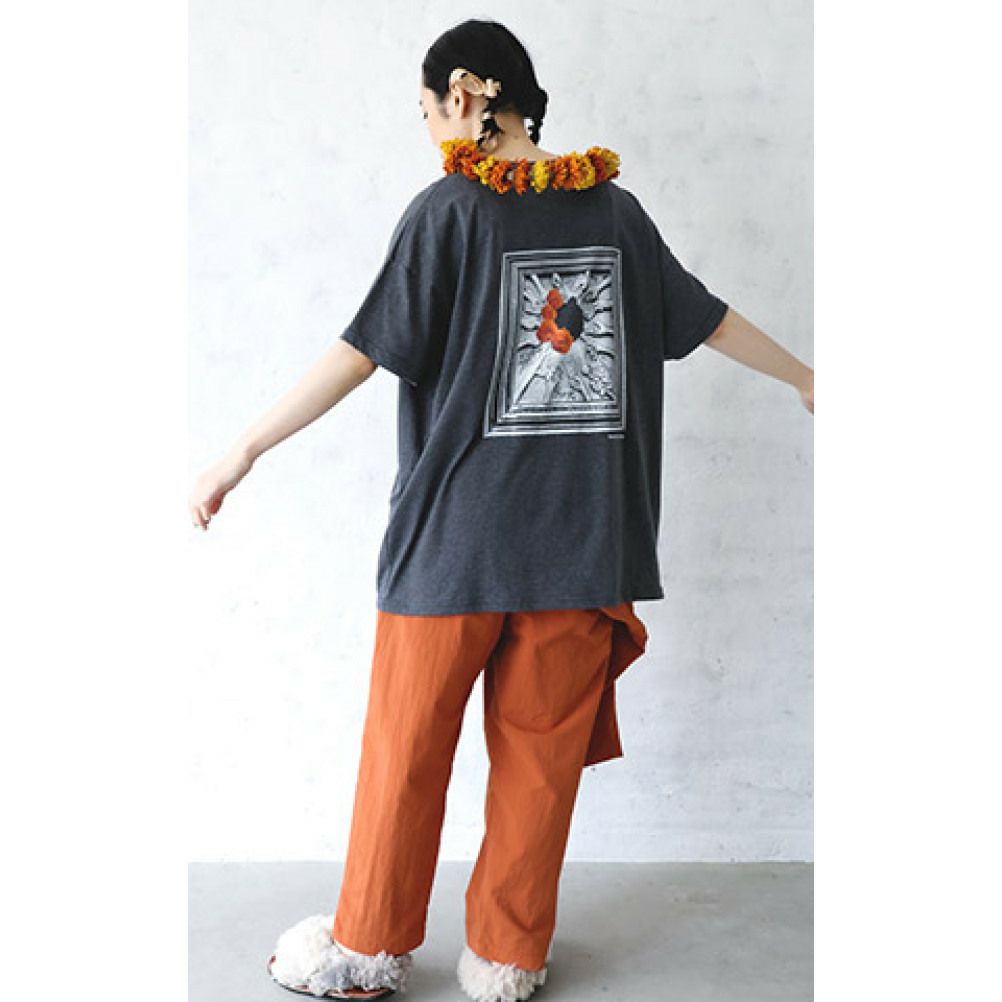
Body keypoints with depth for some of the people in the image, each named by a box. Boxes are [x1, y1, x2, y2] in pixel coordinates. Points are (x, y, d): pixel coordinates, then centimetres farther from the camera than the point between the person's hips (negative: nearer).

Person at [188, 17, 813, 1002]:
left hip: (455, 533, -3)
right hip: (580, 537, 4)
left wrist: (245, 449, -8)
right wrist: (804, 377, 32)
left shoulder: (449, 209, -5)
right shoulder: (615, 208, 8)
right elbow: (708, 318, 16)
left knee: (407, 745, 11)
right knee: (540, 753, 13)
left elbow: (363, 351, -12)